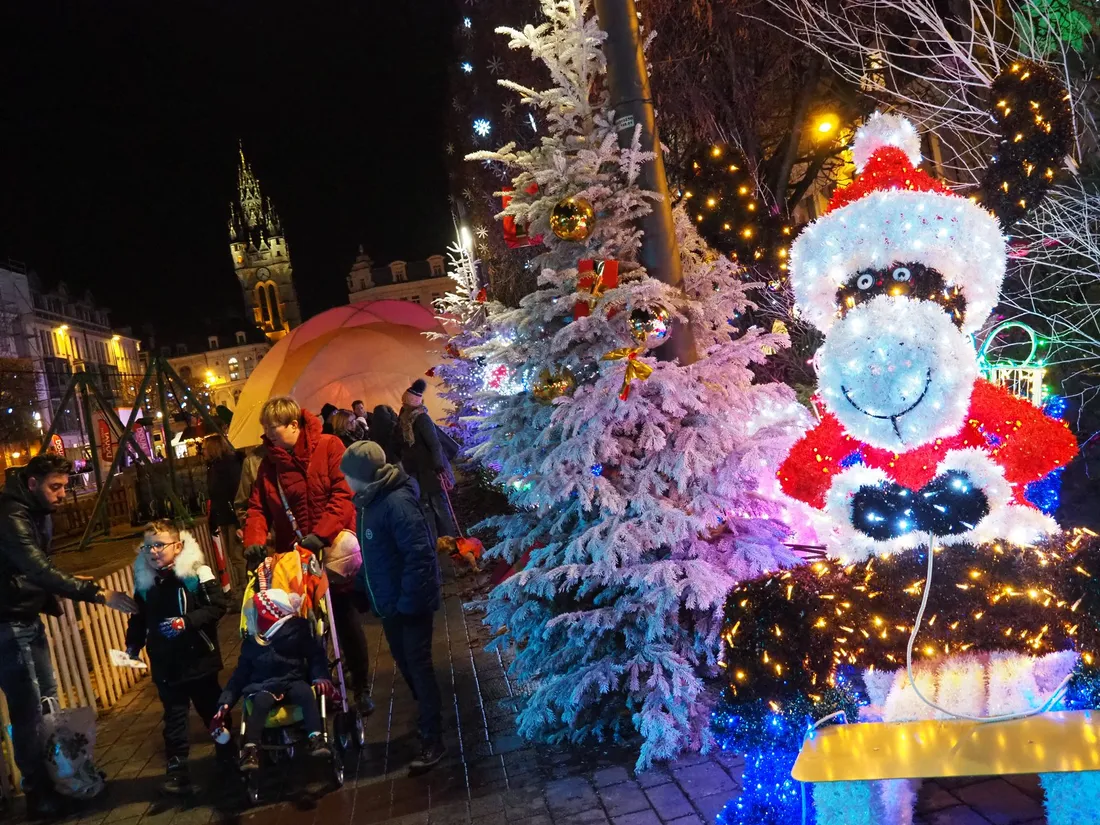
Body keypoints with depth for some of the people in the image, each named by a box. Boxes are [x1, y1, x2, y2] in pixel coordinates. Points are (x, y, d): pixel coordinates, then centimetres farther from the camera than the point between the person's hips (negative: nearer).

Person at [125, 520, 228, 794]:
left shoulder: (196, 572, -13)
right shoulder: (144, 582, 1)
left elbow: (217, 606, -18)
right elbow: (139, 620, 9)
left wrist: (186, 622, -26)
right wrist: (133, 645, -4)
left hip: (199, 659, -2)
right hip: (166, 664, 3)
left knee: (212, 710, 15)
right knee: (174, 718, 8)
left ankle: (229, 754, 34)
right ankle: (176, 769, 17)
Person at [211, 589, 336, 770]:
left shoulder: (298, 630, 2)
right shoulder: (252, 641, 12)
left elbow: (316, 655, 3)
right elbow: (241, 673, 15)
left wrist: (320, 677, -15)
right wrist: (225, 702, 5)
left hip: (293, 681, -1)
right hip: (264, 686, 1)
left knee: (306, 693, -37)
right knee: (261, 701, -36)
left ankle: (316, 739, -39)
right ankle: (250, 750, -38)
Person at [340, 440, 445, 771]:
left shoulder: (398, 503, -25)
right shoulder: (369, 500, 4)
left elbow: (419, 555, -27)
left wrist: (408, 602, -24)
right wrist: (370, 592, 14)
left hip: (410, 601, -9)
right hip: (389, 600, 9)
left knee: (418, 665, 0)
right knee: (405, 662, 19)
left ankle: (433, 739, 11)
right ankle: (428, 717, 39)